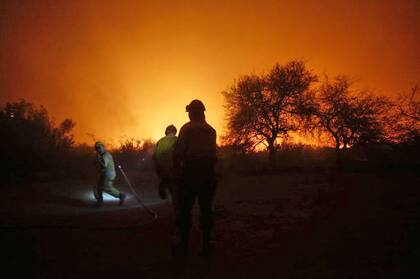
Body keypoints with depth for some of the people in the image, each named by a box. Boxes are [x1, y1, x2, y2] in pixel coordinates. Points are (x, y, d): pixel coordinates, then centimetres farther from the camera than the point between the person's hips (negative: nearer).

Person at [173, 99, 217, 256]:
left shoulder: (187, 128, -5)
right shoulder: (211, 131, 12)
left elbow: (178, 151, -10)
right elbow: (212, 153, 9)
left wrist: (176, 169, -1)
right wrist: (208, 168, 12)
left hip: (190, 173, -5)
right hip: (208, 175, 5)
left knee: (185, 210, 3)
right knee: (206, 209, 7)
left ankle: (184, 245, 6)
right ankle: (206, 245, 10)